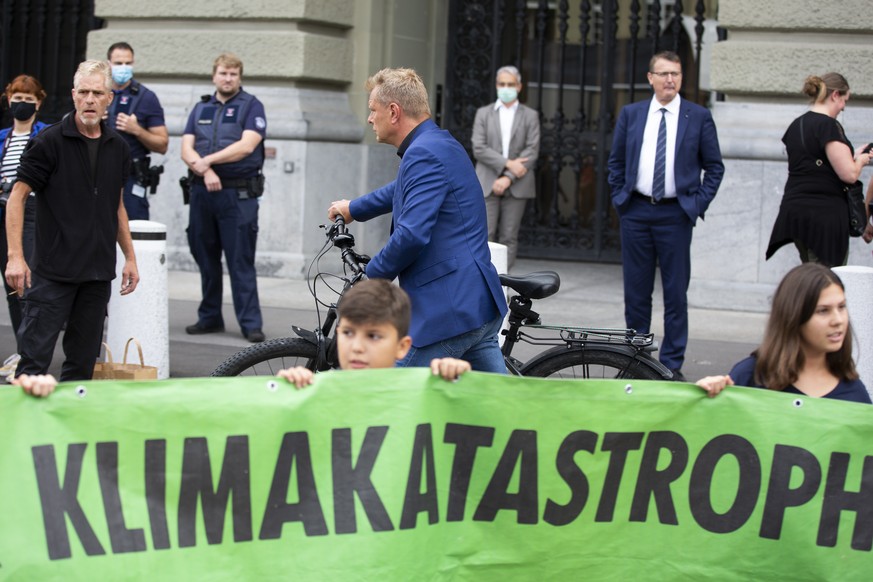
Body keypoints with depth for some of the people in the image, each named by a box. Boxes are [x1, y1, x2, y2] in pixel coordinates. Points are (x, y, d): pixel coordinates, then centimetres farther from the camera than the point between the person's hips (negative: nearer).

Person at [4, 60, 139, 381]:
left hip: (98, 275, 5)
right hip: (53, 270, -5)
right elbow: (17, 197, -7)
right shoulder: (50, 141, -7)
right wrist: (15, 256, -16)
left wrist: (130, 257, 17)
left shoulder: (118, 148, 9)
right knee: (35, 357, -6)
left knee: (83, 362, 9)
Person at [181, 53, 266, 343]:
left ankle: (251, 323, -3)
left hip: (238, 194, -5)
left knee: (241, 261, -6)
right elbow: (186, 149, 5)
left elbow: (246, 145, -12)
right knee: (206, 258, 10)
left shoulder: (251, 106, 2)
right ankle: (209, 317, 19)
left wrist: (205, 160, -10)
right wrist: (204, 171, -14)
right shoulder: (201, 109, 15)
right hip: (202, 192, 5)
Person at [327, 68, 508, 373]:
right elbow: (404, 190, 40)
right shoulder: (441, 145, 18)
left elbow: (411, 235, -25)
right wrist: (354, 208, 53)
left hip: (448, 311, -10)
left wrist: (374, 273, -7)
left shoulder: (424, 154, -15)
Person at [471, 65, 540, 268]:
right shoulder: (483, 113, 10)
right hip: (487, 184, 0)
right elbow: (479, 149, -1)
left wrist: (508, 178, -11)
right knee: (485, 236, -7)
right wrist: (507, 163, -13)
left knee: (509, 238, -1)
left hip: (516, 186, 0)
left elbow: (532, 151, -2)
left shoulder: (530, 116, 9)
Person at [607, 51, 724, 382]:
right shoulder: (630, 114, 7)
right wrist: (618, 198, 4)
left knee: (676, 293, 1)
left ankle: (672, 365, 9)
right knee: (636, 291, 8)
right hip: (635, 211, 2)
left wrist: (698, 203, -4)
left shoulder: (699, 117, 1)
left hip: (676, 214, -2)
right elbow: (616, 161, 14)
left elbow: (714, 166, 5)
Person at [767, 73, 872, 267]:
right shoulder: (829, 126, -13)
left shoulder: (796, 125, 13)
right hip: (825, 214, -9)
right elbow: (849, 174, -18)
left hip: (794, 209, 9)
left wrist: (853, 157, 19)